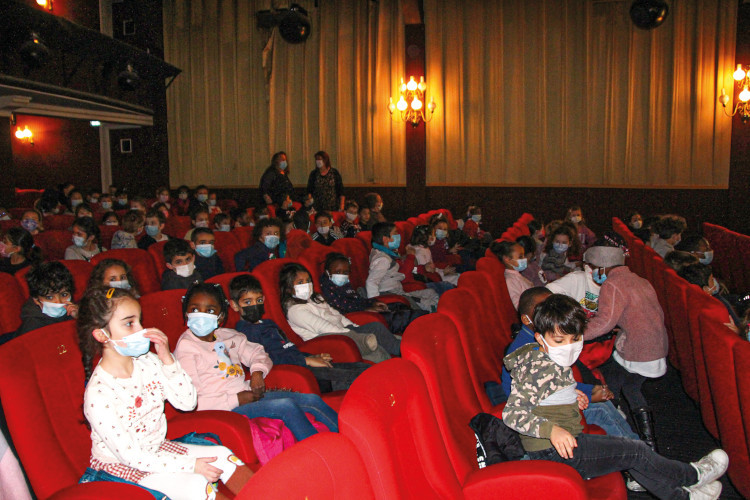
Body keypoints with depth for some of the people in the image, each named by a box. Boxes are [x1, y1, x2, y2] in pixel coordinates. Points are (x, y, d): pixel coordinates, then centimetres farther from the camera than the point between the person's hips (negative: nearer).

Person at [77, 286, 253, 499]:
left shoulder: (148, 362, -8)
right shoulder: (98, 394, -27)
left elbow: (187, 402, -6)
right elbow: (130, 456, -24)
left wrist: (167, 359, -19)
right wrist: (190, 464, -23)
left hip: (157, 448, 7)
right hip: (120, 464, -7)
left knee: (223, 455, -4)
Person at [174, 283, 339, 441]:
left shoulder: (227, 336, 13)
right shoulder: (186, 347, -8)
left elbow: (256, 352, 25)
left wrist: (258, 372, 0)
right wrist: (236, 400, -18)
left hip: (248, 393, 7)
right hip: (225, 407, -7)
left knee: (312, 400, -4)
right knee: (286, 406, -26)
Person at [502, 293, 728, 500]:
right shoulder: (545, 370, -25)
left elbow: (531, 390, 23)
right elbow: (511, 413, -30)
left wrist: (569, 394, 15)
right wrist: (551, 429, -41)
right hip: (553, 451, -10)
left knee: (629, 453, 16)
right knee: (635, 452, -4)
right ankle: (692, 475, 19)